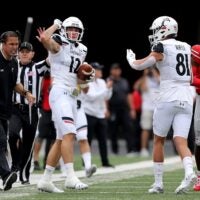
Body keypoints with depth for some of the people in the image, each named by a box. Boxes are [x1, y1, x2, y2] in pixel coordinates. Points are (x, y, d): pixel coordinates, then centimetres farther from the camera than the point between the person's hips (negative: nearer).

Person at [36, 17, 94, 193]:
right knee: (69, 134, -22)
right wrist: (56, 25, -7)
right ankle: (71, 177, -29)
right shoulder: (58, 46, -3)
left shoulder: (80, 51, 18)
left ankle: (46, 180, 15)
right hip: (59, 93, -9)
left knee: (61, 139, 9)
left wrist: (88, 77, 6)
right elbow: (44, 37, -25)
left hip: (72, 96, 9)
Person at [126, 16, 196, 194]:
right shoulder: (186, 47, 13)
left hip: (168, 98, -5)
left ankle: (158, 182, 12)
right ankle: (189, 172, -28)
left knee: (159, 140, 10)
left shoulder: (162, 48, -6)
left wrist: (130, 58, 25)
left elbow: (139, 65, 3)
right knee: (181, 141, -2)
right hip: (187, 99, 5)